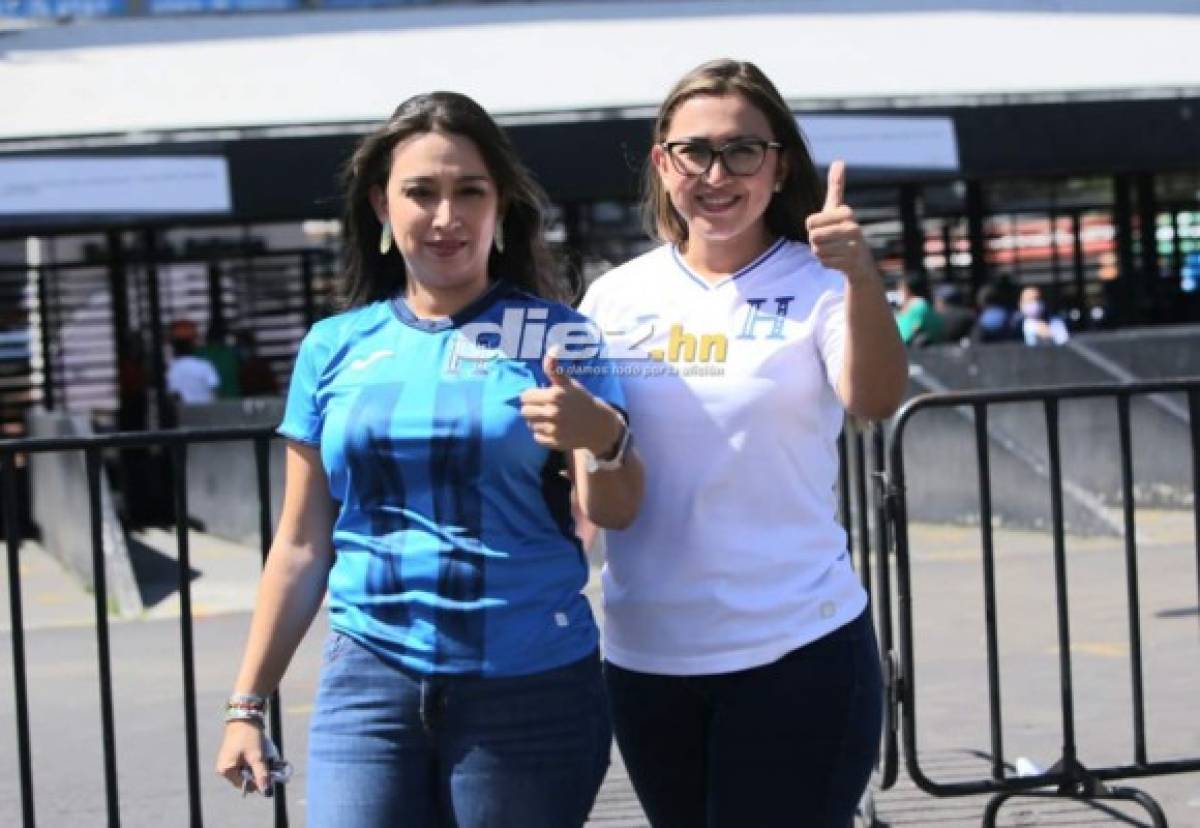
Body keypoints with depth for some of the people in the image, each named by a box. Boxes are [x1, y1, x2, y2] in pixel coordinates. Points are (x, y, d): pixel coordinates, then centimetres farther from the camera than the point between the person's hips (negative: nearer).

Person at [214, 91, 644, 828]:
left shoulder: (554, 337, 0)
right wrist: (248, 702, 9)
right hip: (369, 681, 2)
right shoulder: (334, 349, 6)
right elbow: (302, 546, 11)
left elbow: (614, 513, -6)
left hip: (531, 686, -1)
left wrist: (604, 437, -28)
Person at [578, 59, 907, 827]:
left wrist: (862, 277, -41)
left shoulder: (816, 285, -6)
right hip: (646, 654, 4)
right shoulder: (618, 297, 4)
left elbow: (874, 400, -25)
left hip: (796, 649, -4)